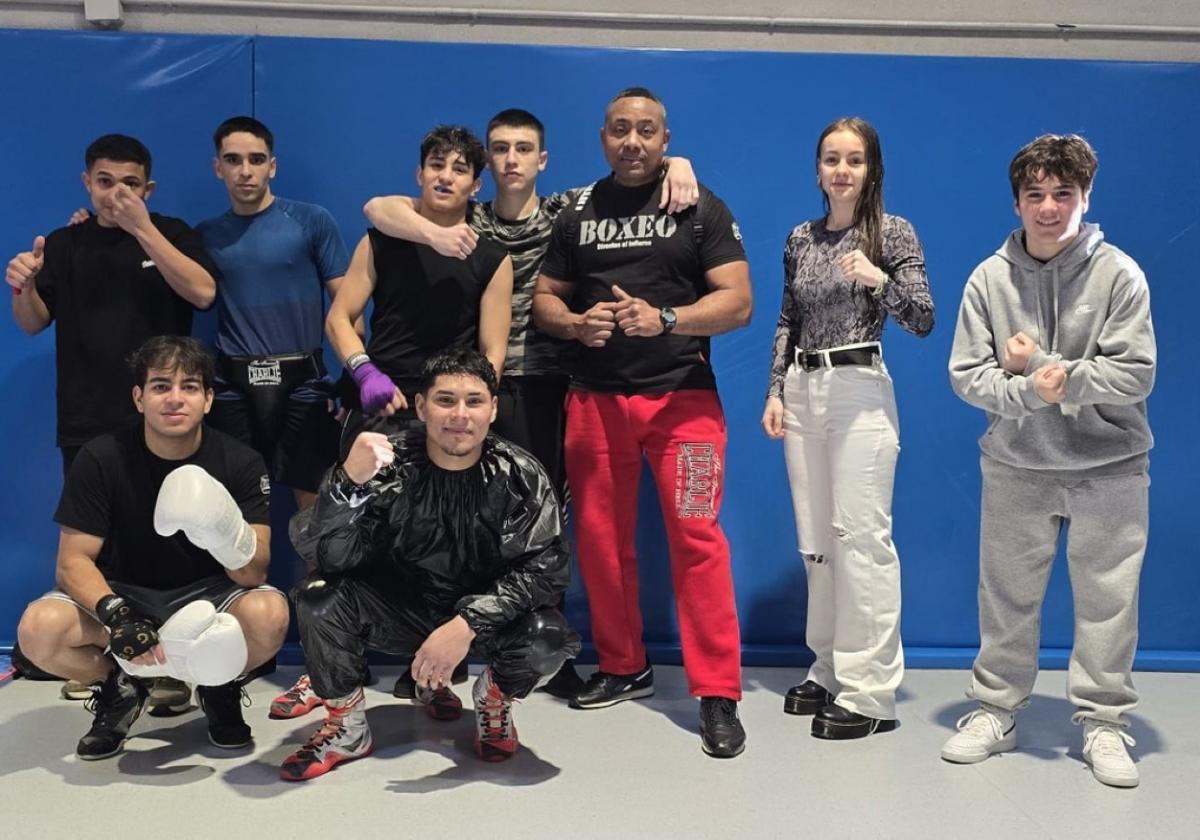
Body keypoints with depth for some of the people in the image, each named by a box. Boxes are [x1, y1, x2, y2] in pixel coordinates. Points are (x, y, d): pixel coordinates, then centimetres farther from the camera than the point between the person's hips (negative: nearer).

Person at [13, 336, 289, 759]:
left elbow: (254, 574, -18)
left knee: (269, 613, -33)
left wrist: (226, 532, -41)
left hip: (206, 597, -1)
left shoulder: (241, 463, -14)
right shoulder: (101, 459, -13)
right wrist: (115, 614, -33)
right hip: (123, 595, 1)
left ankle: (220, 687, 2)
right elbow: (73, 562, -13)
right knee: (39, 629, -29)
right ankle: (119, 689, 4)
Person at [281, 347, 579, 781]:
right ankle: (346, 728, 1)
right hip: (400, 609, 1)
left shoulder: (521, 476, -13)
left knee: (549, 639, -30)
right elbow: (331, 557, -24)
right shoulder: (389, 464, -14)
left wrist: (468, 624, -33)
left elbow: (545, 567, -19)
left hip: (485, 614, 0)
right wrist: (349, 482, -44)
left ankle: (494, 698, 7)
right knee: (318, 599, -25)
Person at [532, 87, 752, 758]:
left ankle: (718, 694, -2)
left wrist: (664, 318, -21)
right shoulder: (578, 214, 12)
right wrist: (577, 323, -9)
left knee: (697, 539, -9)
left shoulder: (701, 209, 3)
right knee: (601, 539, 9)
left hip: (683, 396, -4)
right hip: (596, 397, 4)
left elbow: (738, 302, -5)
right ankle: (624, 668, 26)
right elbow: (544, 298, 14)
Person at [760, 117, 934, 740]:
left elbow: (924, 321, -6)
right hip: (801, 392, 5)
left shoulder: (893, 233, -1)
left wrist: (879, 279, -22)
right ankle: (830, 672, 22)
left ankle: (869, 691, 1)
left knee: (861, 537, -7)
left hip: (859, 391, -5)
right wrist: (775, 392, 9)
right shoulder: (800, 239, 12)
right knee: (816, 542, 9)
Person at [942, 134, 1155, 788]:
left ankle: (1103, 722, 21)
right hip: (1016, 466, 1)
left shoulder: (1118, 274, -7)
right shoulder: (990, 278, -2)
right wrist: (1030, 391, -21)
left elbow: (1136, 374, -12)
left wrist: (1045, 367, -16)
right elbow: (967, 374, -5)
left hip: (1109, 466, -1)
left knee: (1107, 599, 5)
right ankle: (995, 711, 25)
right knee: (1006, 595, 10)